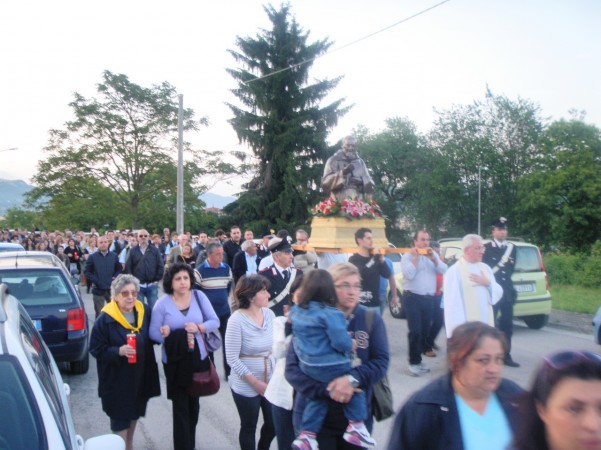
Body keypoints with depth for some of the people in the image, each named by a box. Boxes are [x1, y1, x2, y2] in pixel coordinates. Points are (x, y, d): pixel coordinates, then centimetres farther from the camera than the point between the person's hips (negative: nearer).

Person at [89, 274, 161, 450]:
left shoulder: (145, 312, -4)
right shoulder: (105, 320, -17)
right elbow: (96, 349, -14)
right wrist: (118, 351, -29)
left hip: (140, 375, 5)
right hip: (117, 378, -5)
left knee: (135, 411, 22)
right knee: (119, 417, 5)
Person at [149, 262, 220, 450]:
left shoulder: (199, 296, -4)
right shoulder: (162, 303, -8)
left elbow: (215, 321, -2)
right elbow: (153, 332, -6)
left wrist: (199, 327, -20)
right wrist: (166, 335, -26)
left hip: (198, 359, 3)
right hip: (175, 362, -3)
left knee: (193, 403, 20)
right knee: (180, 406, 2)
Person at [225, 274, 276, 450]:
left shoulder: (269, 314, -3)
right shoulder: (237, 320, -18)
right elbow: (232, 359, -17)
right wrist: (256, 383, -16)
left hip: (270, 381, 5)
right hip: (246, 386, -5)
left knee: (274, 424, 17)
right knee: (249, 427, 13)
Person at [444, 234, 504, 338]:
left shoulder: (485, 268, 13)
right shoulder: (454, 271, -9)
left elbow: (498, 292, 16)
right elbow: (453, 303, -15)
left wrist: (488, 284, -5)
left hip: (487, 325, 7)